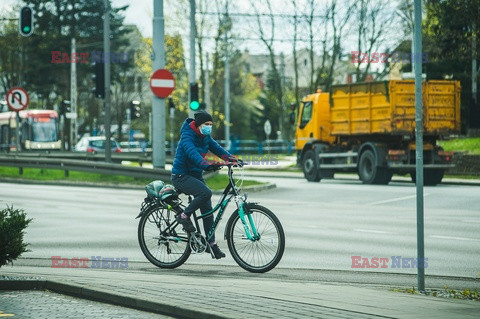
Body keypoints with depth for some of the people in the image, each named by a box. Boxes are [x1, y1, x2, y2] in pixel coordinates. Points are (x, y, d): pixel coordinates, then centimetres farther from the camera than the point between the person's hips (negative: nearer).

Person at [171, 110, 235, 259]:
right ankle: (184, 216, -13)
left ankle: (212, 243, 9)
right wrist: (207, 165, -52)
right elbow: (193, 153, -36)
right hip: (181, 176, -9)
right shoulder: (187, 136, -19)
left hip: (196, 175, 9)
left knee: (207, 209, 3)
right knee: (206, 192, -31)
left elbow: (217, 149, 2)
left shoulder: (205, 137, 8)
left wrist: (232, 159, -17)